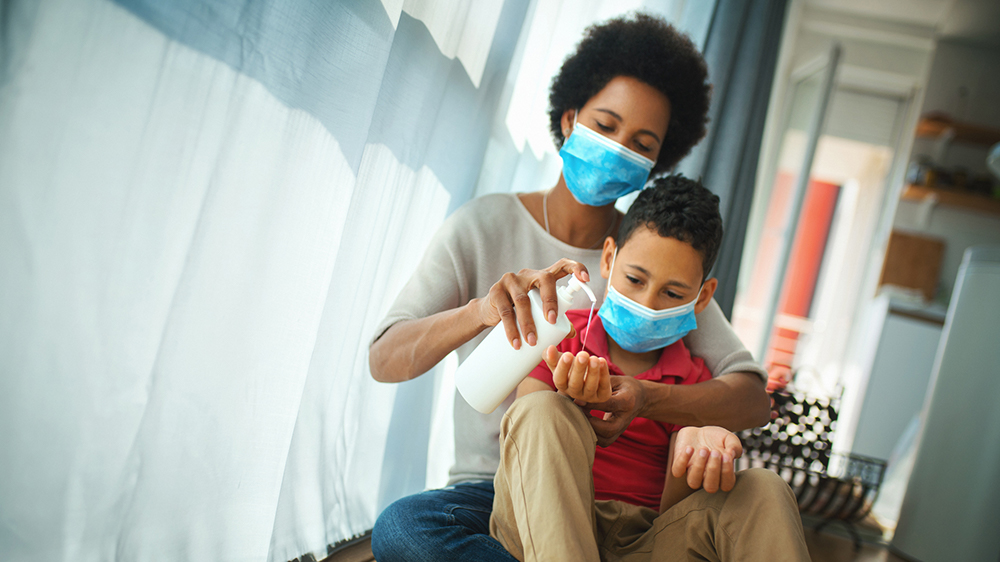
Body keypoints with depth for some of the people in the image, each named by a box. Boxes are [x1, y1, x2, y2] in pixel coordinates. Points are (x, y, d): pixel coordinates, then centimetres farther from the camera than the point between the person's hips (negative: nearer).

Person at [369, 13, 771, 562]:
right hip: (491, 490, 0)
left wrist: (648, 399, -28)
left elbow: (753, 397, -6)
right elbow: (384, 361, -12)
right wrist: (481, 309, -33)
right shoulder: (484, 225, -1)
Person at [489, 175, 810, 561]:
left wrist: (694, 447, -22)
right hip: (541, 528, 0)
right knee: (542, 412, -32)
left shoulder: (693, 380, 11)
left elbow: (671, 512, 1)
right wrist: (572, 412, -24)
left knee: (762, 492, -26)